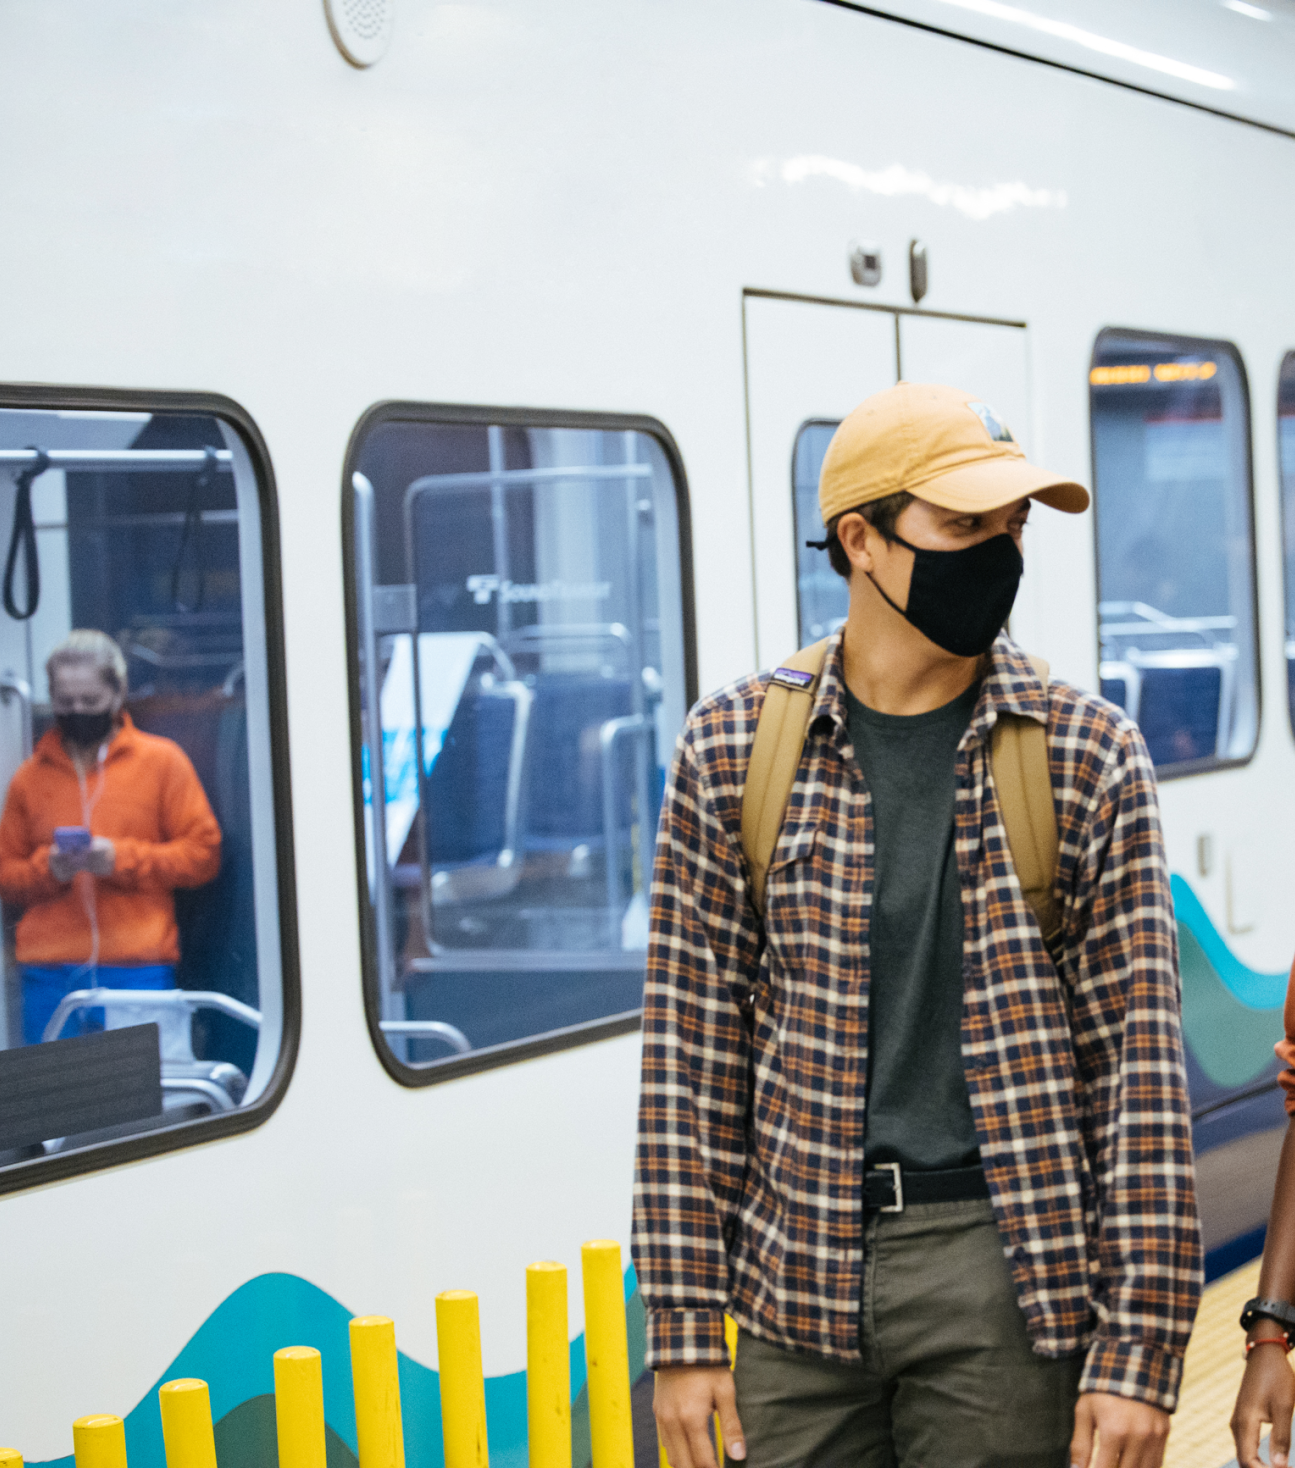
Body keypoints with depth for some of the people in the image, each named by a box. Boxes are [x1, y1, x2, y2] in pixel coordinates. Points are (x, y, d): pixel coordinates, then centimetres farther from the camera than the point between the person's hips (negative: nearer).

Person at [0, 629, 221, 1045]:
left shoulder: (162, 761, 8)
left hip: (137, 968, -2)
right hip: (49, 974, 2)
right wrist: (48, 869, -6)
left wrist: (121, 859, -9)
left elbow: (203, 852, 3)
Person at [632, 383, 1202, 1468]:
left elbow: (1141, 1062, -2)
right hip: (802, 1269, 1)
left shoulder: (1087, 753, -1)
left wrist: (1140, 1351, -8)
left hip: (1010, 1267, -1)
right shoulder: (734, 749, 2)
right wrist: (685, 1327, 1)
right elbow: (693, 1046, 4)